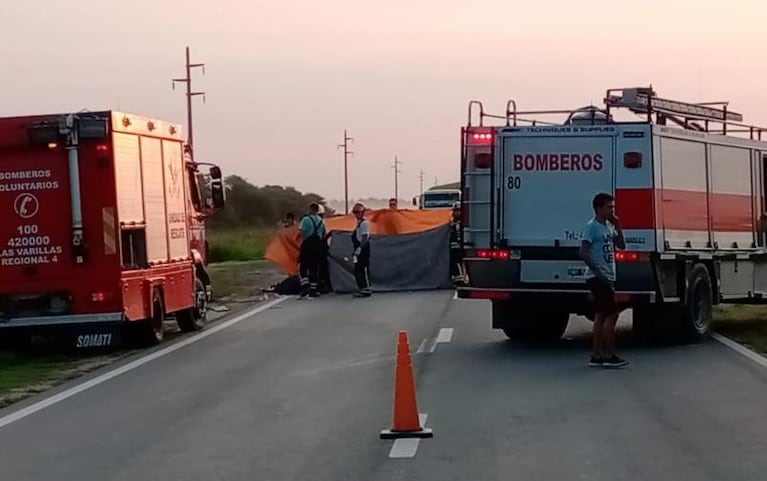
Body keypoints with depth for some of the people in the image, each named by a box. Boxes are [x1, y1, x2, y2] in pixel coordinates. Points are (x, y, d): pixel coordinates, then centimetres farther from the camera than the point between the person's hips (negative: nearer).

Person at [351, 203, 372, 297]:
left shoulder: (364, 223, -11)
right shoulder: (359, 223, 19)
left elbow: (365, 237, -18)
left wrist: (359, 248, -23)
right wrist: (355, 250, 22)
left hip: (363, 249, -10)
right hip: (359, 249, 10)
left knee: (364, 269, -10)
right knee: (358, 270, 12)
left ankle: (366, 289, -8)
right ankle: (361, 288, 17)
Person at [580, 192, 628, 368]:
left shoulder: (609, 226, 14)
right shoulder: (592, 226, -11)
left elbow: (621, 246, 17)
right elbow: (584, 252, -17)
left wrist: (618, 227, 4)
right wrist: (598, 272, -20)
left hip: (607, 278, 9)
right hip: (598, 278, -9)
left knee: (601, 316, 9)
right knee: (611, 314, -10)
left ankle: (597, 356, 11)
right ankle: (609, 355, -7)